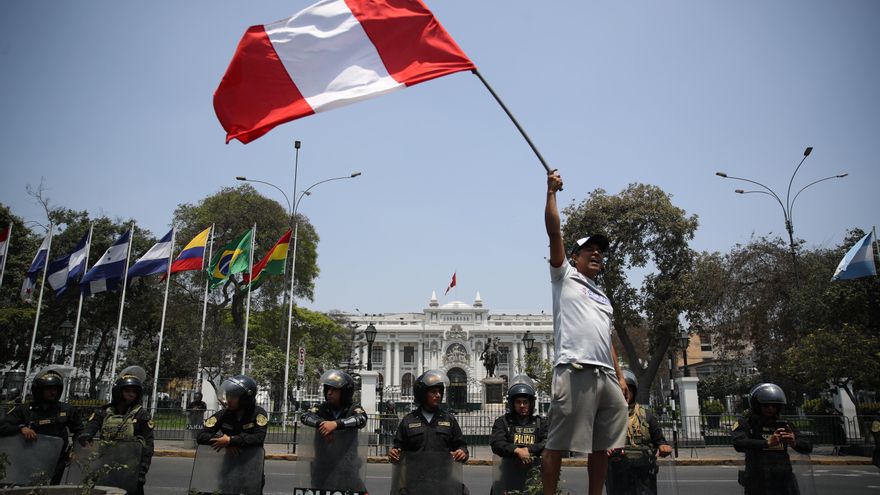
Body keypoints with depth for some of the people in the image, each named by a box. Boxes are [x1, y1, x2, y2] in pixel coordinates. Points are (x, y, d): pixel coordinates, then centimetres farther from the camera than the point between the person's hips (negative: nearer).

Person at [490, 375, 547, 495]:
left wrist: (528, 450, -10)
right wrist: (517, 451, -16)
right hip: (509, 475, -1)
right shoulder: (503, 422, 11)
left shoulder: (540, 422, 16)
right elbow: (497, 444, -3)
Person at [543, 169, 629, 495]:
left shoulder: (603, 297, 29)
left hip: (606, 375, 8)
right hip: (575, 371, -7)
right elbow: (553, 231, 1)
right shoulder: (565, 276, 11)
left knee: (602, 445, 11)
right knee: (558, 443, -5)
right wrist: (551, 192, 0)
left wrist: (620, 376, 17)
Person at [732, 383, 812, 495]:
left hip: (785, 484, 4)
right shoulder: (746, 422, -3)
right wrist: (767, 443, -33)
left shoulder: (783, 425, 11)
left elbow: (807, 448, 7)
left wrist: (794, 443, -16)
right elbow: (739, 444, -20)